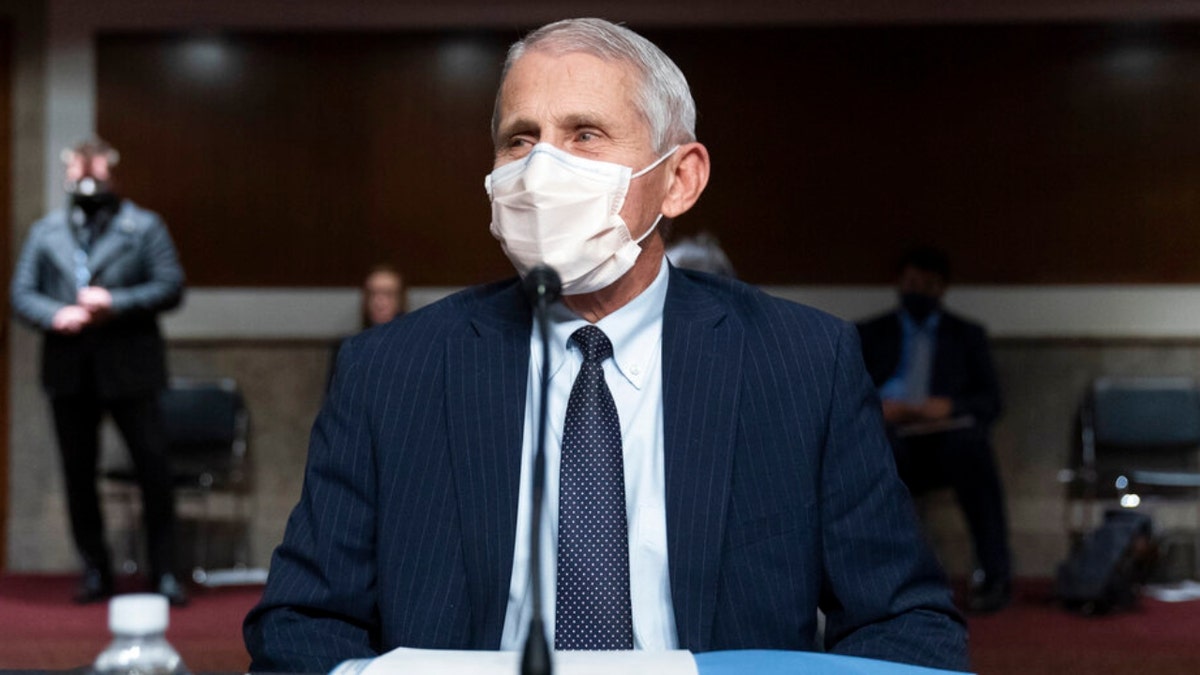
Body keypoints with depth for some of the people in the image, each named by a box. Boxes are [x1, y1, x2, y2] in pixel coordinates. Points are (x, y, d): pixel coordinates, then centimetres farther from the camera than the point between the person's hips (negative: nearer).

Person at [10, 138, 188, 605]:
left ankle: (164, 572, 2)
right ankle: (95, 572, 18)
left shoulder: (144, 226, 7)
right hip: (68, 371, 3)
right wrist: (57, 316, -12)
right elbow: (21, 294, 8)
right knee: (78, 475, 7)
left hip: (128, 368, -3)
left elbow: (171, 287, -2)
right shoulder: (45, 232, 15)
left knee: (154, 470, -6)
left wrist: (116, 303, -14)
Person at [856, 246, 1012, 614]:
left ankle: (995, 575, -38)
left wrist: (949, 406, -9)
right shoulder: (870, 334, 23)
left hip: (946, 437, 0)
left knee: (969, 442, -37)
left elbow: (990, 402, 12)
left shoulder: (967, 335, 24)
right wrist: (877, 408, -11)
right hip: (891, 439, 0)